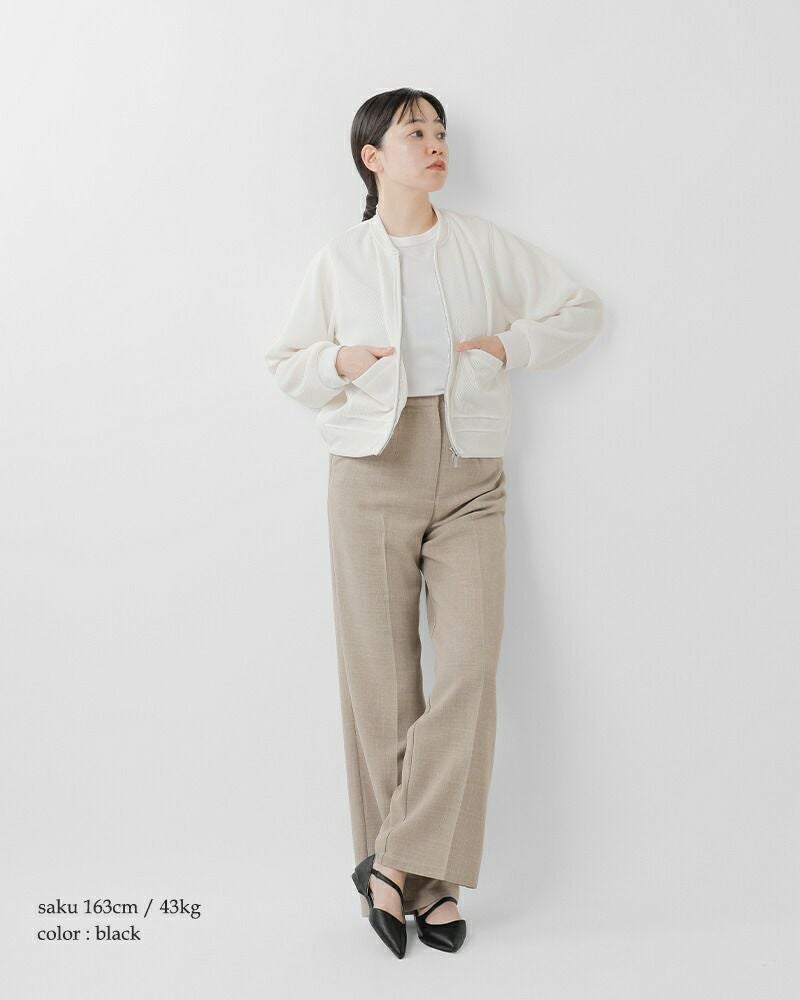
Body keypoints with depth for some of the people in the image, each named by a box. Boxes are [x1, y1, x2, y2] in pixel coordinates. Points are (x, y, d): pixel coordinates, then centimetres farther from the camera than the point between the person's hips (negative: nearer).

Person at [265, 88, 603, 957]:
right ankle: (422, 879, 12)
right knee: (381, 679, 0)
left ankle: (397, 859, 0)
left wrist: (511, 345, -1)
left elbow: (580, 309, 15)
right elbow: (284, 360, 16)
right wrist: (339, 362, -4)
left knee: (470, 668, -12)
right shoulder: (338, 260, 9)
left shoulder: (486, 246, 10)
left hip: (469, 478, 1)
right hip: (373, 472, 0)